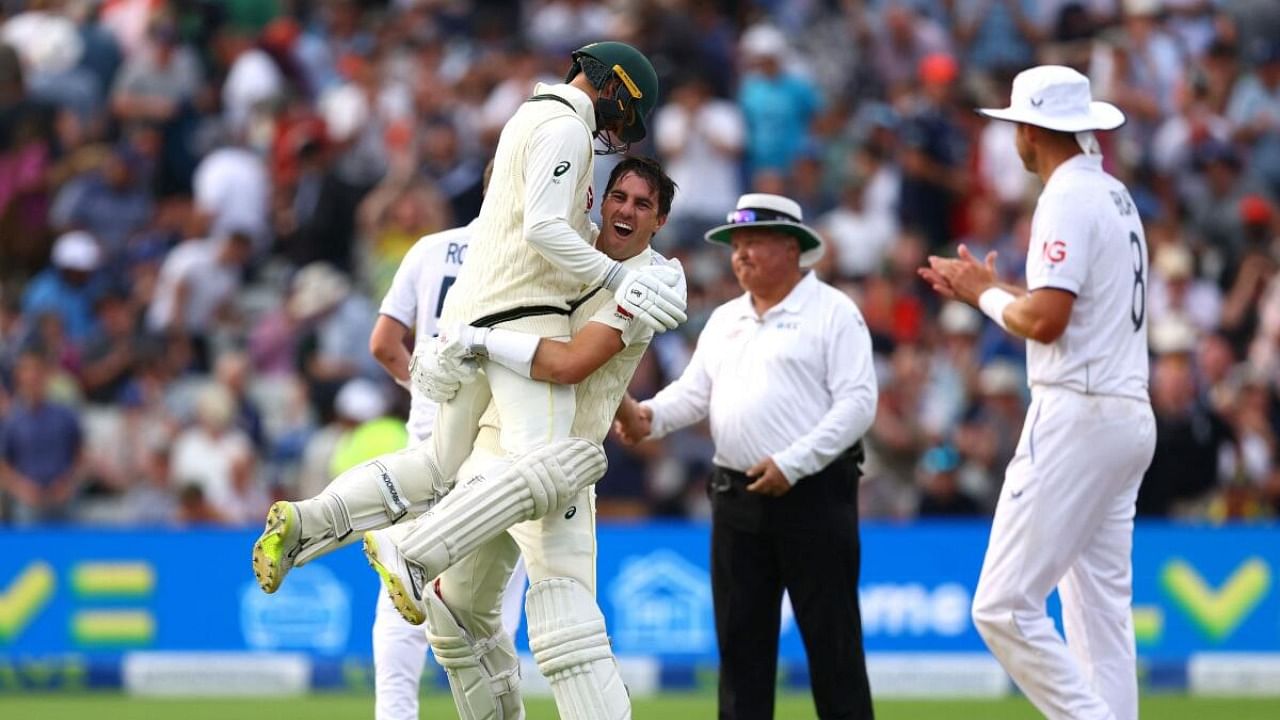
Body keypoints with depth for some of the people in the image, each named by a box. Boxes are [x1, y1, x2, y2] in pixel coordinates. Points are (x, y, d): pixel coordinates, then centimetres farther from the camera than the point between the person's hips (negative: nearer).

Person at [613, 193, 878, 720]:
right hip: (737, 496, 7)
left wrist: (792, 463, -19)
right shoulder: (724, 320, 17)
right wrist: (649, 416, -9)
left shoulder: (833, 313, -4)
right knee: (740, 636, 7)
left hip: (815, 493, -7)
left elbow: (858, 401, -12)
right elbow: (693, 393, 13)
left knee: (832, 637, -4)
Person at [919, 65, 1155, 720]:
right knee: (1101, 610, 10)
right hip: (1128, 416, 10)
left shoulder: (1069, 198, -12)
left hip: (1077, 416, -10)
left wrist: (988, 294, -2)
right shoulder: (1113, 195, 17)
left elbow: (1046, 320, -21)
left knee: (1003, 606, -11)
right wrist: (986, 289, 21)